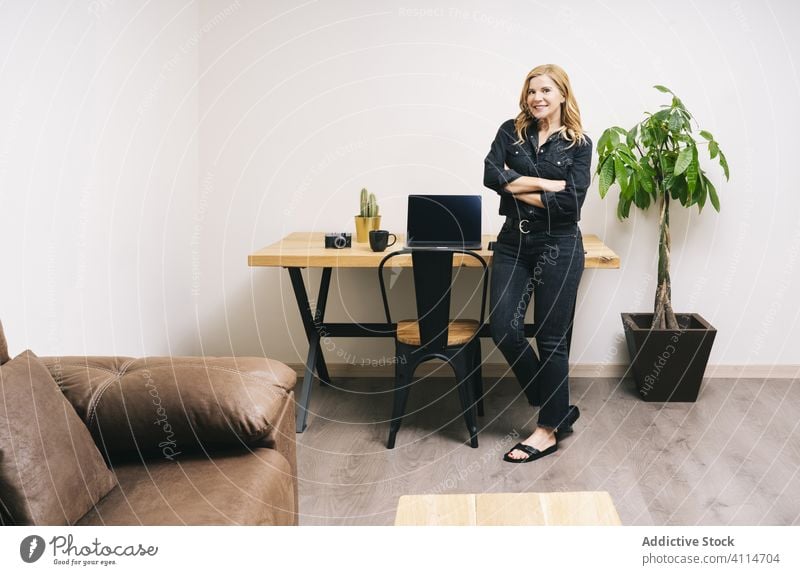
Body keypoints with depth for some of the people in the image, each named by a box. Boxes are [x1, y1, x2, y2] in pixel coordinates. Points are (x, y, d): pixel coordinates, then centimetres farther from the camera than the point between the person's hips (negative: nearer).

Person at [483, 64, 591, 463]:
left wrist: (518, 187, -9)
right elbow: (490, 175, -10)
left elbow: (570, 203, -11)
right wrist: (547, 183, -13)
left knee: (552, 339, 2)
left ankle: (550, 428, 18)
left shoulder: (578, 144, 1)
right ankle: (557, 406, 20)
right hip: (513, 242, 3)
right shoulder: (511, 132, 7)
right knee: (504, 329, -3)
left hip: (558, 247, -3)